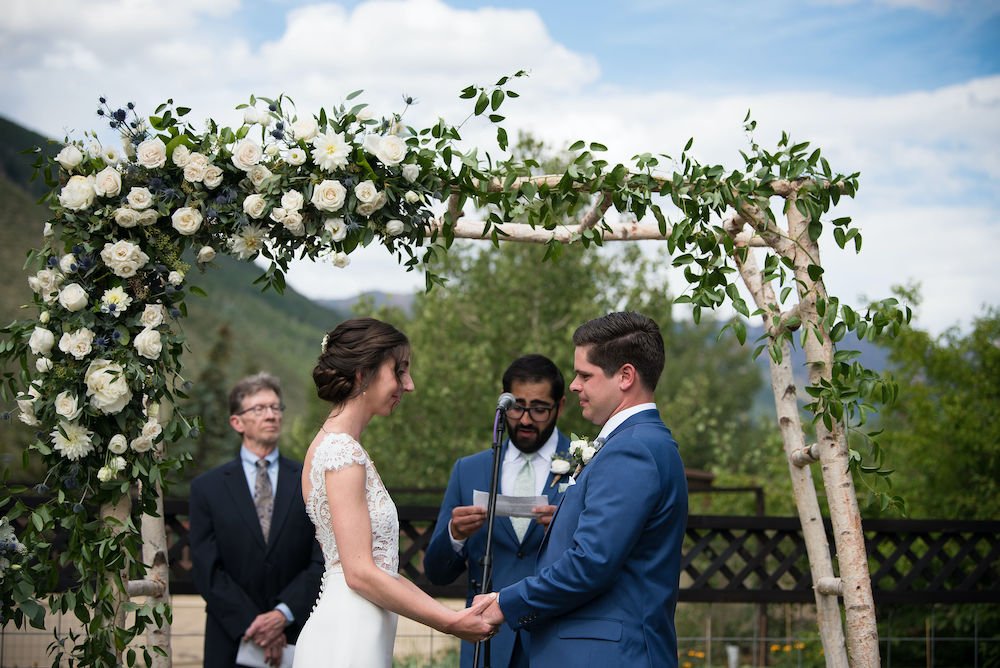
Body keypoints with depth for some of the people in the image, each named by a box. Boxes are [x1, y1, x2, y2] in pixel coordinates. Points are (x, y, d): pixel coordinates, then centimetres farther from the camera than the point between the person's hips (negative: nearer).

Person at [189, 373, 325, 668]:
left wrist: (283, 614, -14)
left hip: (298, 636, 0)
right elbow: (207, 570, -2)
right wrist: (251, 625, -12)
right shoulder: (207, 488, 5)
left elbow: (322, 561, -2)